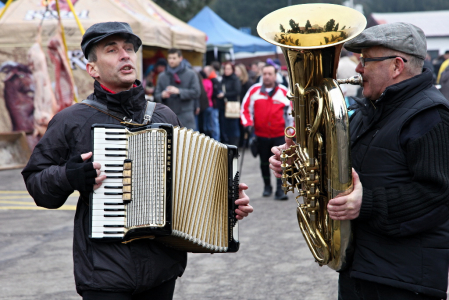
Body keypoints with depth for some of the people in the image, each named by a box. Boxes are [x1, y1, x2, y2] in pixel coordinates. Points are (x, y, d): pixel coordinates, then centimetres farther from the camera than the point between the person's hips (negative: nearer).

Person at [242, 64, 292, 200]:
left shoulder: (284, 92, -1)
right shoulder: (254, 91, -2)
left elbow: (291, 112, 6)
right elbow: (246, 109, 5)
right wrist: (248, 124, -10)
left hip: (280, 135, -1)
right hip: (261, 134, 2)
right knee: (264, 163, 14)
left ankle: (280, 190, -6)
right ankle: (267, 187, 32)